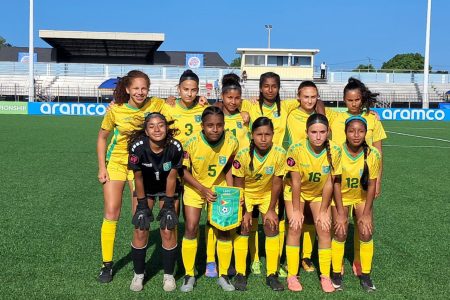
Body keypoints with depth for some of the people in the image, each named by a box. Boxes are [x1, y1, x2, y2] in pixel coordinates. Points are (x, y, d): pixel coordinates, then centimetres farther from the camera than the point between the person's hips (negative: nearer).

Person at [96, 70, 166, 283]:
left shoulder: (156, 105, -12)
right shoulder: (115, 110, -13)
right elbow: (102, 137, -1)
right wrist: (102, 167, -4)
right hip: (115, 163, -1)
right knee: (111, 213, -3)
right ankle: (107, 264, 11)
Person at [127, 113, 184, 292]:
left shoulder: (175, 147, -29)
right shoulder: (137, 147, -29)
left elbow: (171, 178, -16)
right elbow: (138, 178, -15)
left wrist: (168, 204, -10)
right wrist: (142, 204, -8)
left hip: (168, 189, 0)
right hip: (145, 189, 0)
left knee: (168, 231, -4)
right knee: (140, 230, -4)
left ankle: (169, 275, 15)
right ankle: (138, 275, 17)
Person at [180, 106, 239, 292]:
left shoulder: (232, 142, -21)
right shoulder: (192, 143, -26)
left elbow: (228, 167, -3)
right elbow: (184, 170, -14)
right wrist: (202, 189, -22)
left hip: (219, 187, 1)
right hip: (195, 187, -1)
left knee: (224, 229, -1)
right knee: (191, 227, -6)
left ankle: (223, 276, 16)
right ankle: (189, 275, 12)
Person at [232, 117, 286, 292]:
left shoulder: (279, 154, -25)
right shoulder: (243, 155, -27)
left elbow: (276, 184, -13)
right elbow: (238, 186, -16)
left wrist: (271, 209, -9)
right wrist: (244, 211, -14)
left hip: (267, 194, 1)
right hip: (246, 194, -1)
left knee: (272, 227, -6)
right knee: (243, 228, -9)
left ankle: (272, 275, 6)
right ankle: (240, 274, 3)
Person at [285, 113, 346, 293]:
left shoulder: (335, 150, -25)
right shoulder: (296, 149, -29)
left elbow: (330, 183, -17)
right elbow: (296, 182, -22)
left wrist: (323, 211, -12)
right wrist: (296, 210, -16)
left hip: (320, 193, 2)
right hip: (296, 192, -1)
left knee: (324, 229, -8)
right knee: (295, 227, -11)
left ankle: (325, 276, 6)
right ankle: (292, 276, 2)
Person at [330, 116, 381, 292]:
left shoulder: (373, 154, -22)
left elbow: (371, 185, -12)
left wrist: (366, 213, -12)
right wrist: (340, 213, -18)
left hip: (362, 197, 1)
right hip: (341, 196, -1)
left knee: (366, 232, -7)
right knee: (341, 233, -8)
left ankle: (365, 276, 12)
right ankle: (336, 274, 12)